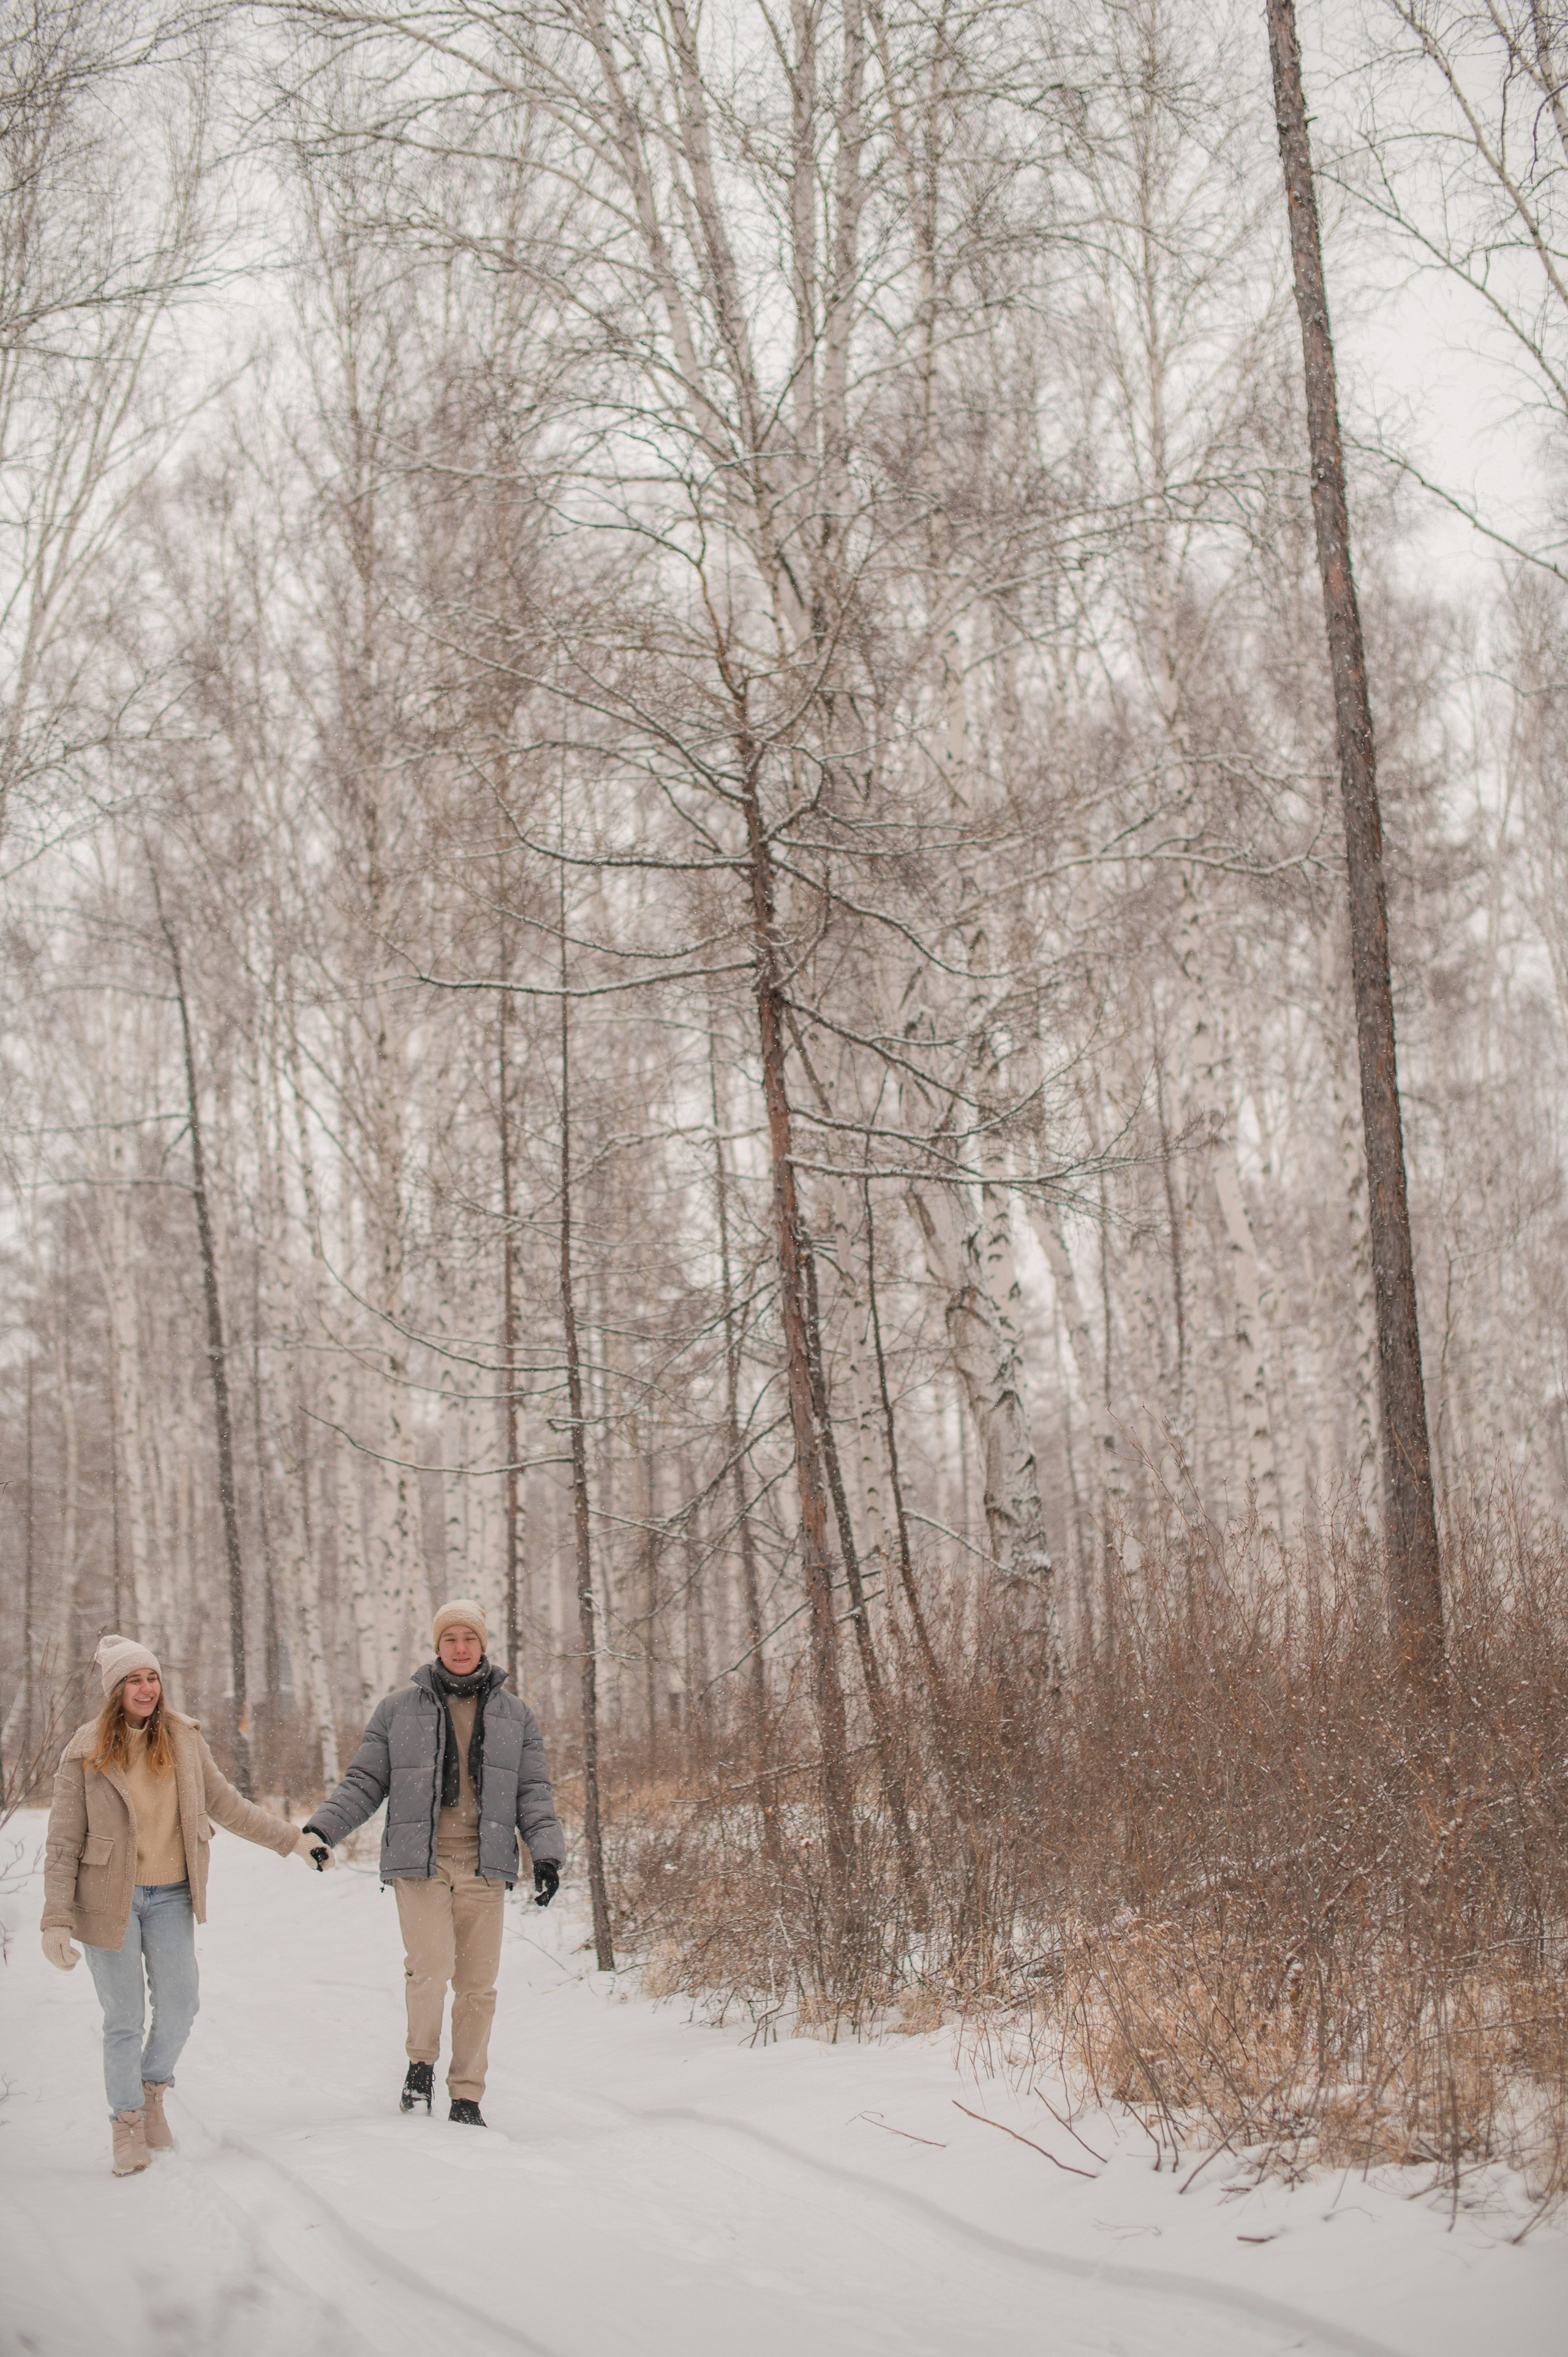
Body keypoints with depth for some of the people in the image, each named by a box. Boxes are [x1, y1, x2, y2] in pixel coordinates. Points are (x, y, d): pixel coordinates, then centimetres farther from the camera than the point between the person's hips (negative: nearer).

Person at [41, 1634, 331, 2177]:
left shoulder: (183, 1740, 1)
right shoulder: (87, 1754, -7)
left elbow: (227, 1805, 10)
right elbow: (63, 1843, -5)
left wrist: (293, 1840, 9)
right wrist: (56, 1919, -11)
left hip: (170, 1895, 3)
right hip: (111, 1898, -3)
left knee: (179, 2007, 1)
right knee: (124, 2017, 2)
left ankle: (152, 2090, 29)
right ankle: (128, 2119, 22)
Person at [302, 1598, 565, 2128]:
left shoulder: (515, 1716, 11)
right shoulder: (397, 1710, 7)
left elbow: (532, 1794, 11)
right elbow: (365, 1783, 8)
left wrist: (546, 1853, -2)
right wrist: (322, 1826, -6)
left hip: (484, 1866, 2)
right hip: (420, 1863, -2)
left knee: (477, 1984, 2)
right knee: (430, 1967, -17)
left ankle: (466, 2096, 13)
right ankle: (421, 2061, 7)